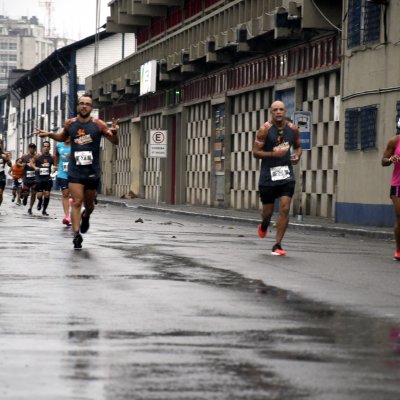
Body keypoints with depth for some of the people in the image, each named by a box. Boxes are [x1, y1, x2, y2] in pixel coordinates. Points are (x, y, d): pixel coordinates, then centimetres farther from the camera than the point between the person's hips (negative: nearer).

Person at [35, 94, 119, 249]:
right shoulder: (70, 124, 2)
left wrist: (114, 132, -26)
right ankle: (76, 234, -13)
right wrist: (49, 134, 5)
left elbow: (115, 141, -4)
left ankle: (86, 216, 49)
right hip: (75, 170, 0)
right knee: (77, 202, -12)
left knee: (89, 204, 14)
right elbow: (62, 137, 23)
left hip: (92, 171, 0)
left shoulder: (98, 124, -5)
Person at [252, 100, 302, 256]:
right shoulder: (265, 129, -8)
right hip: (268, 175, -2)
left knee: (285, 209, -10)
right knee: (268, 211, 8)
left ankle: (277, 245, -2)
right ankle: (264, 224, 46)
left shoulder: (293, 129, 3)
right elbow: (255, 152, -9)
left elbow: (298, 146, 19)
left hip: (286, 174, 2)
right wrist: (273, 153, -23)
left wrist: (297, 156, -3)